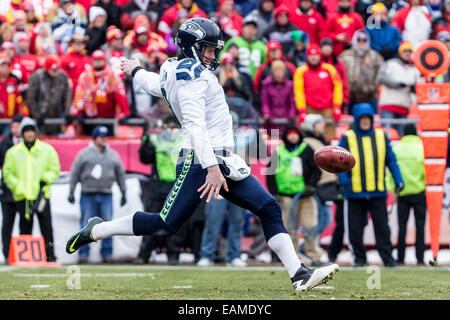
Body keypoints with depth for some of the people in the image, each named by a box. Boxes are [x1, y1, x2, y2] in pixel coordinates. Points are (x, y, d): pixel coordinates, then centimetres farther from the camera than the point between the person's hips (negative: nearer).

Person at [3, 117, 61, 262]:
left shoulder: (47, 149, 8)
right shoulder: (13, 152, 9)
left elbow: (55, 169, 10)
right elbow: (7, 173, 9)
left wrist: (45, 179, -7)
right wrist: (17, 187, -6)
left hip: (42, 195, -1)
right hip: (22, 197, 1)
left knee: (46, 226, -5)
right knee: (25, 228, 2)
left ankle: (50, 254, -1)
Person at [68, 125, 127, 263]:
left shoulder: (113, 155, 13)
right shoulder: (84, 154, 4)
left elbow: (120, 174, 18)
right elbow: (74, 174, 5)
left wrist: (123, 193, 15)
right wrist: (71, 192, 1)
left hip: (106, 196, 2)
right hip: (88, 196, -2)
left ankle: (107, 253, 5)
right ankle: (84, 253, 2)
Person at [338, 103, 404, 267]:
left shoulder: (381, 137, 9)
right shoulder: (347, 138, 2)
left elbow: (391, 160, 12)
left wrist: (398, 180, 1)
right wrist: (344, 180, -16)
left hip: (378, 192, 1)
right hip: (355, 193, -1)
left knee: (382, 227, 1)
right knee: (355, 229, 3)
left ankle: (388, 258, 5)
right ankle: (359, 258, 14)